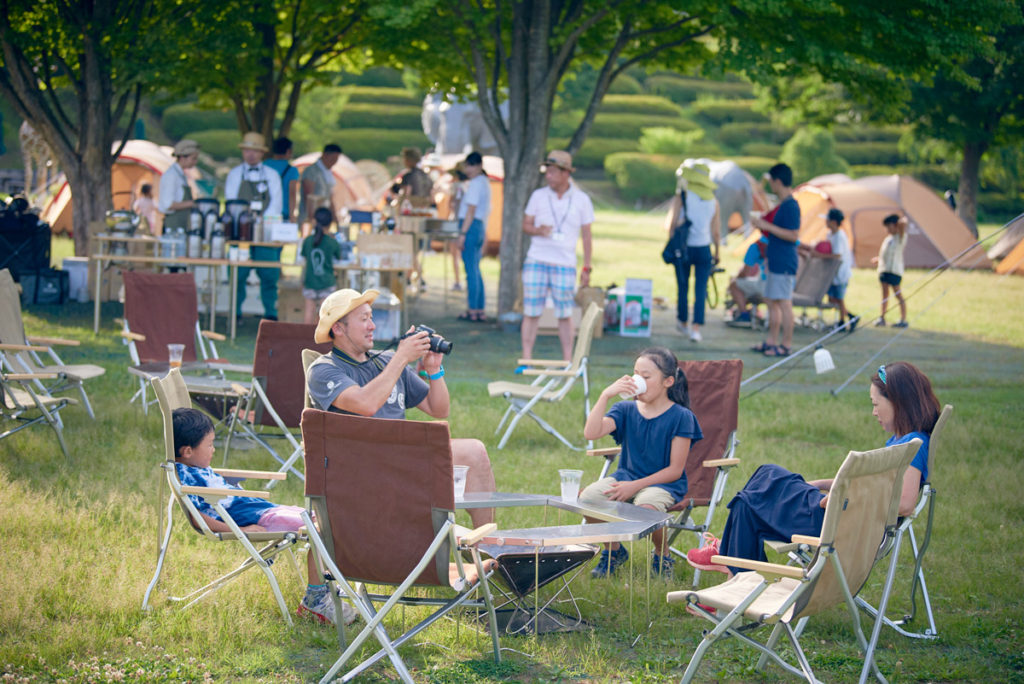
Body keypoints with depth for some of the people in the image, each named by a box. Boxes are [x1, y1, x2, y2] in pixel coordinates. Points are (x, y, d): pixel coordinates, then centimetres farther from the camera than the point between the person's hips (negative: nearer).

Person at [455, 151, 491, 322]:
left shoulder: (476, 183, -11)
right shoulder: (485, 182, 18)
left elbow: (471, 210, -16)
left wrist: (462, 234, -17)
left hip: (471, 226, -10)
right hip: (480, 227, 10)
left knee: (471, 271, -7)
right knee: (475, 271, 12)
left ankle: (472, 310, -6)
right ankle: (480, 310, 12)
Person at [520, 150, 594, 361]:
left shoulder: (582, 200, 4)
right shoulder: (538, 196, 7)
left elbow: (586, 237, 7)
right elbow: (525, 225, 10)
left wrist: (586, 269, 3)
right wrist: (538, 230, -13)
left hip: (565, 263, -1)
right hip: (536, 261, 1)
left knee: (565, 315, 1)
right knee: (531, 312, -1)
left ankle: (568, 362, 7)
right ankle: (526, 360, 4)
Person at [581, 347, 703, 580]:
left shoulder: (681, 417, -8)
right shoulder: (626, 410, 4)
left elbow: (675, 470, -10)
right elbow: (591, 433, -12)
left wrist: (635, 486, -17)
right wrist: (605, 395, -20)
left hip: (663, 483, -4)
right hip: (626, 476, 5)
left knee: (646, 507, -39)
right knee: (587, 497, -24)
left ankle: (662, 556, -4)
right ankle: (613, 550, 5)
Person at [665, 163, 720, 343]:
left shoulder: (681, 197, -8)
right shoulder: (713, 201, 3)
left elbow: (670, 225, -9)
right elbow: (716, 230, 8)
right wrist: (717, 253, 16)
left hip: (683, 248, -1)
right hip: (703, 249, 1)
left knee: (682, 287, 14)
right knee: (701, 289, 1)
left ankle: (682, 322, 29)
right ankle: (696, 328, -10)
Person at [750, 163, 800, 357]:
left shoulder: (791, 206, -17)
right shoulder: (782, 205, 15)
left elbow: (793, 235, -22)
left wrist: (767, 226, -21)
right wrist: (762, 223, 20)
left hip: (785, 263, -11)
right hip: (776, 261, 11)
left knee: (784, 302, -7)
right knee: (772, 301, 14)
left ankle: (786, 345, -4)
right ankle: (772, 341, 21)